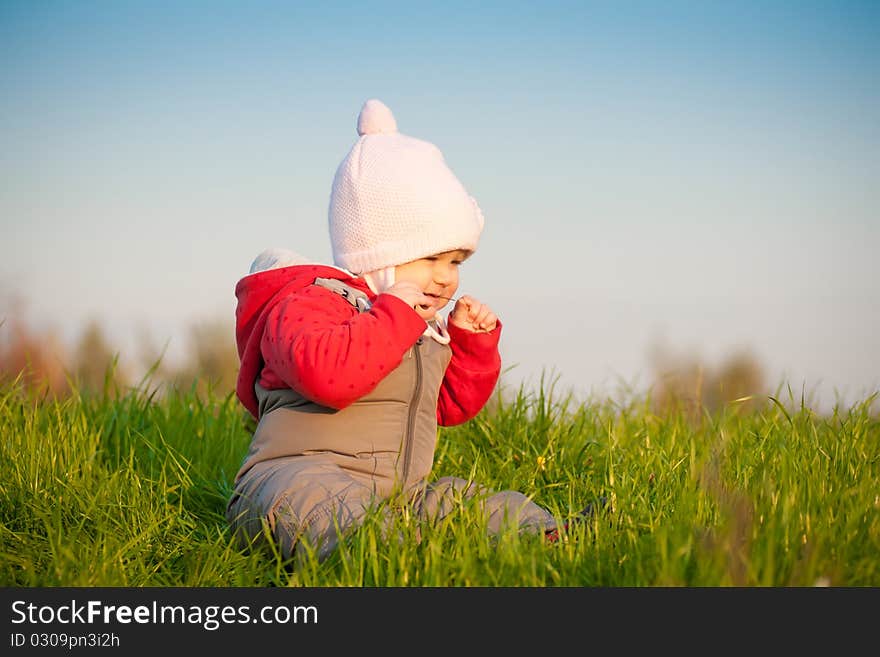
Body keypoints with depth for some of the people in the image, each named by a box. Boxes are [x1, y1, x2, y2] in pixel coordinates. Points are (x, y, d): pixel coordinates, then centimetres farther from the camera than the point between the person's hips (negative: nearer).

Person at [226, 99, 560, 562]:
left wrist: (472, 341, 20)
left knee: (500, 509, 0)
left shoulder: (426, 328, 24)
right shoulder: (309, 303, -6)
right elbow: (326, 374, -29)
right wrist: (395, 315, -21)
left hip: (398, 492, 9)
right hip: (296, 472, -9)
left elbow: (453, 405, 36)